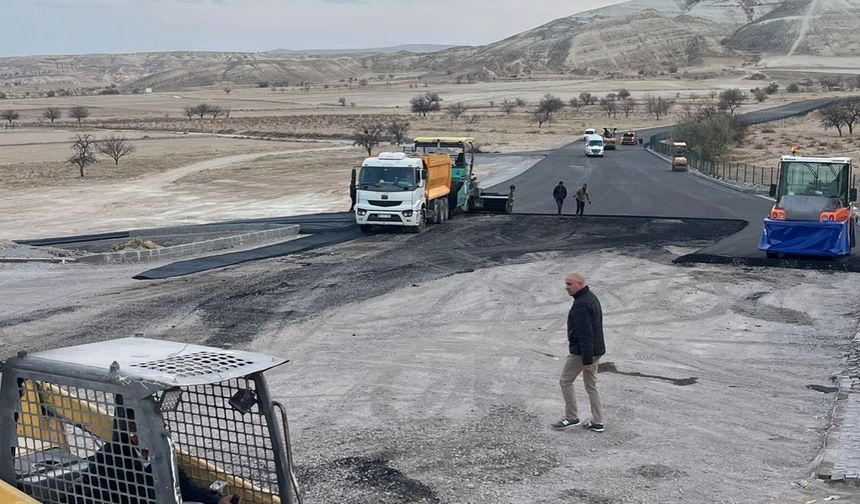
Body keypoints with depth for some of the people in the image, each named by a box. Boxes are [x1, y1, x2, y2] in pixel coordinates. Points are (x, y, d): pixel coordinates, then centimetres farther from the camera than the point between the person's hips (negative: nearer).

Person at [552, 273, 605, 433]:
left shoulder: (581, 305, -22)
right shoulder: (591, 297, 11)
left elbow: (585, 334, -26)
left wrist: (587, 359, -25)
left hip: (582, 351, -10)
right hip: (595, 350, 10)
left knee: (565, 381, 3)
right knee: (591, 385, 14)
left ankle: (571, 418, 9)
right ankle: (597, 422, 16)